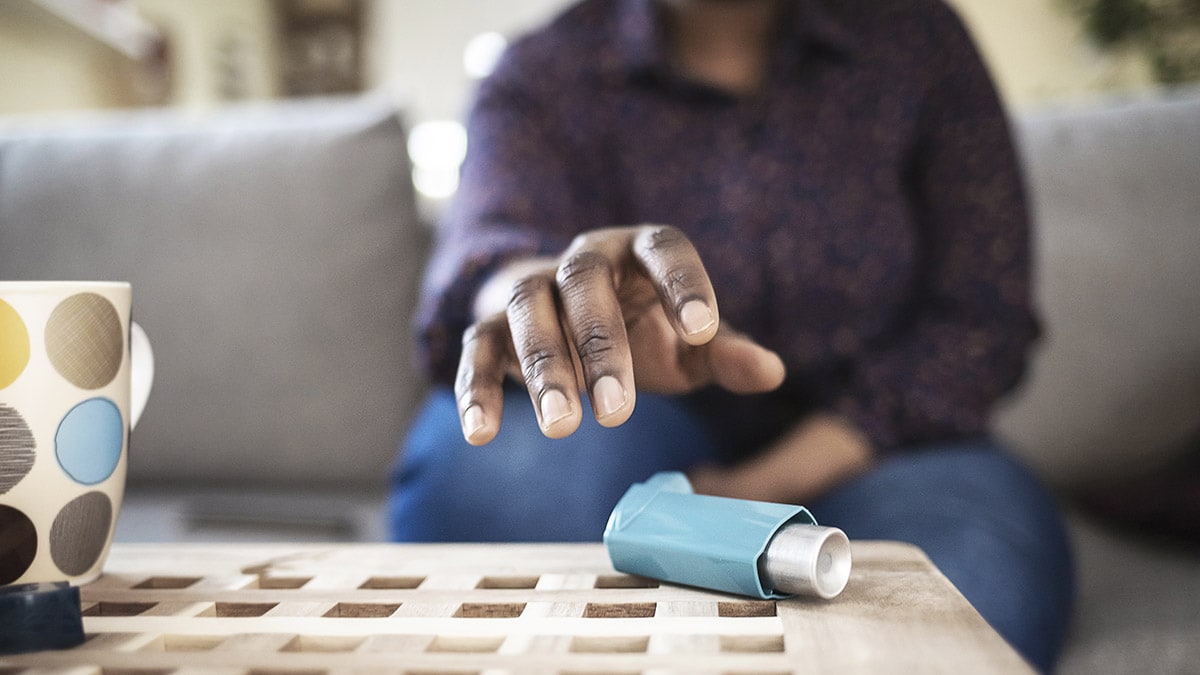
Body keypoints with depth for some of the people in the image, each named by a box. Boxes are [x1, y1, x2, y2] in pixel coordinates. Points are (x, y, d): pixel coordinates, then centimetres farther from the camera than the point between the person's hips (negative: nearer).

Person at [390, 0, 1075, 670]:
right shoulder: (543, 75, -1)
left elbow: (984, 317, -6)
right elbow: (493, 239, -22)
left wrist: (757, 489, -15)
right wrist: (542, 297, -48)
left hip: (853, 458, 1)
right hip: (642, 451, 1)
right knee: (490, 461, -30)